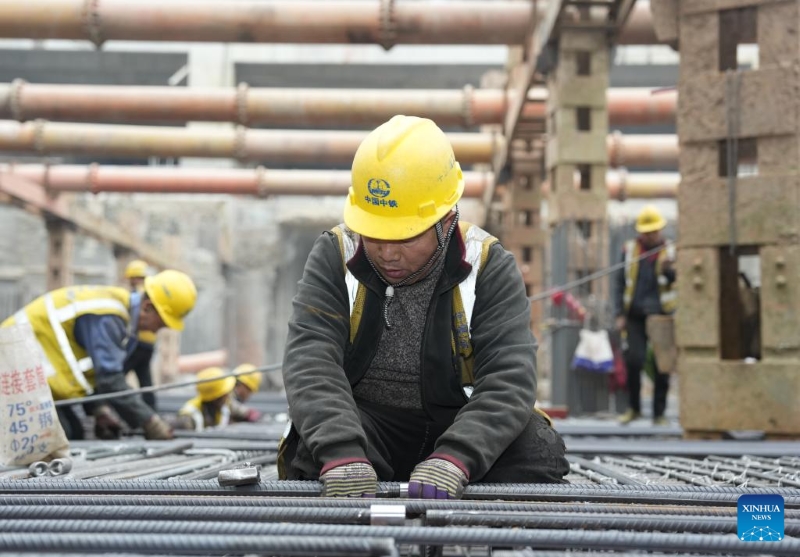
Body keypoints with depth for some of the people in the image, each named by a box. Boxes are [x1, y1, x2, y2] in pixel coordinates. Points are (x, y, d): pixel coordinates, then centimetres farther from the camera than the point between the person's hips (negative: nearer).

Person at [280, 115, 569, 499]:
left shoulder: (489, 268, -10)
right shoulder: (333, 259, -8)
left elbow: (509, 379, -23)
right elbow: (311, 366, -22)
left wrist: (453, 459, -42)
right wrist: (342, 453, -42)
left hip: (460, 427, 0)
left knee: (536, 450, -28)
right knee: (316, 447, -33)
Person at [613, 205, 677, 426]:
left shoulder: (669, 251, 7)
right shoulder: (630, 250, 10)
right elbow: (620, 282, 12)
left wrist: (670, 270, -25)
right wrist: (620, 314, 4)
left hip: (661, 316, 0)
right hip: (635, 316, 0)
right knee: (633, 361, -9)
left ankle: (659, 413, 10)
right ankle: (633, 408, 10)